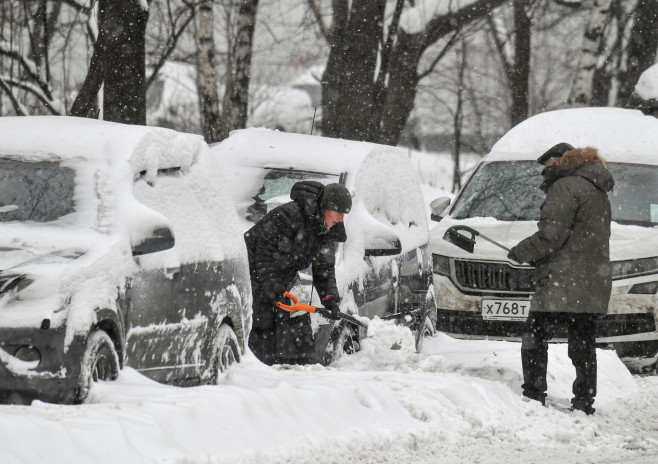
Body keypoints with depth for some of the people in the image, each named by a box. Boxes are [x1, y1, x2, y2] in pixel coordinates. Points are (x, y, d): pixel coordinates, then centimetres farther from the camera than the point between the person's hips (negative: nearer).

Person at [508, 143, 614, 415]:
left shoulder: (565, 188, -8)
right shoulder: (598, 192, 21)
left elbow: (551, 235, -16)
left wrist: (520, 253, -3)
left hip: (562, 287, -9)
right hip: (593, 288, 9)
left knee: (534, 340, -4)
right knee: (583, 345, 9)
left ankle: (534, 398, -8)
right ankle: (584, 405, 7)